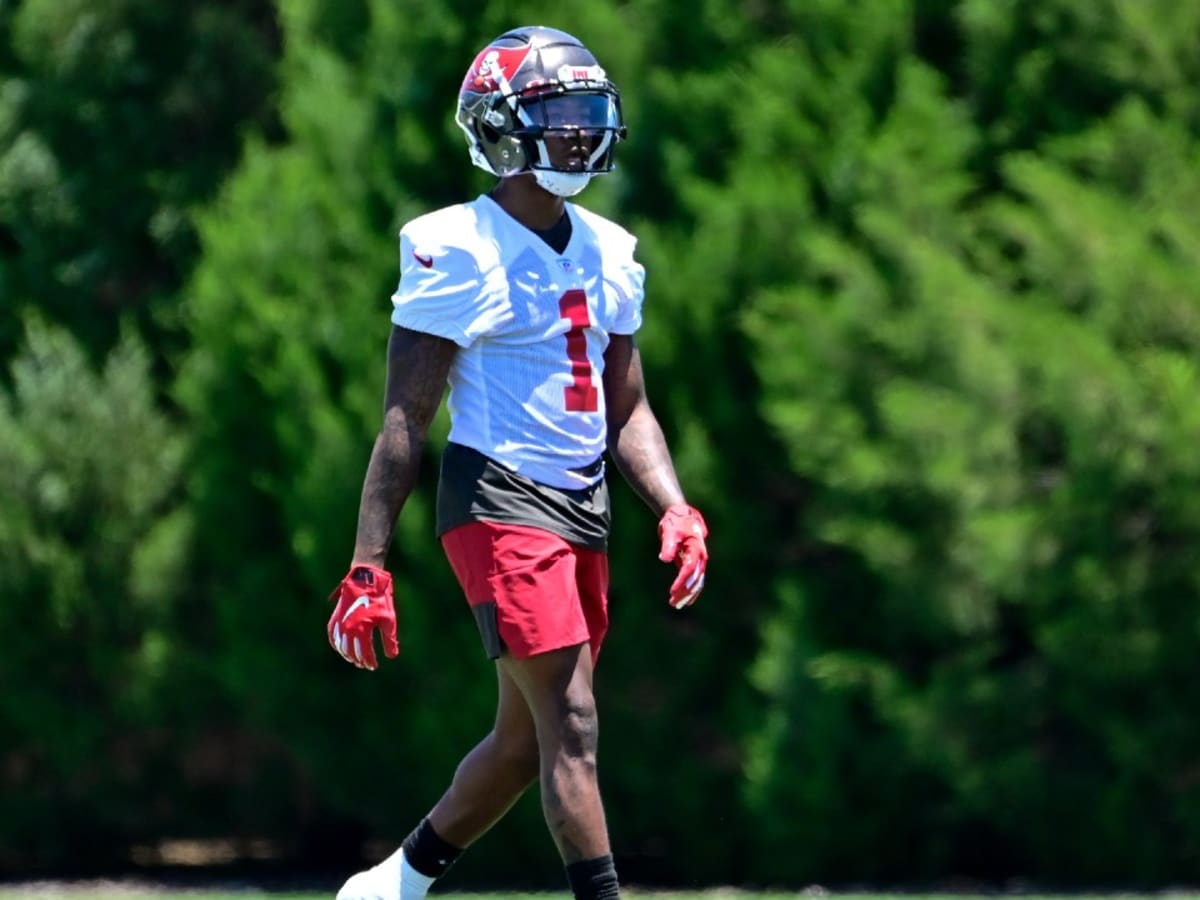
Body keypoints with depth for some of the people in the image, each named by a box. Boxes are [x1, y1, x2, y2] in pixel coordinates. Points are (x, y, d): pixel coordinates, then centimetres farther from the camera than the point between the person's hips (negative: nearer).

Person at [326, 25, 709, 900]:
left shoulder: (608, 252, 12)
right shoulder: (459, 252, -11)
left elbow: (627, 409, 18)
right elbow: (405, 421, -12)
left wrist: (676, 508, 2)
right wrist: (369, 567, -16)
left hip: (584, 509, 8)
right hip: (500, 500, -8)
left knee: (525, 738, 13)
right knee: (571, 727, -13)